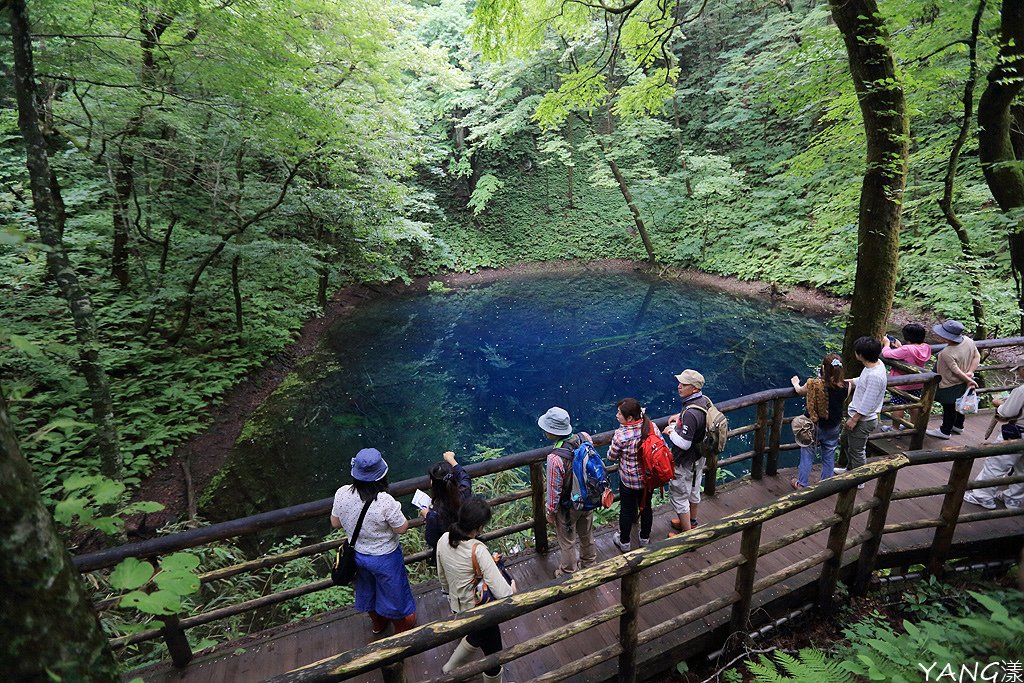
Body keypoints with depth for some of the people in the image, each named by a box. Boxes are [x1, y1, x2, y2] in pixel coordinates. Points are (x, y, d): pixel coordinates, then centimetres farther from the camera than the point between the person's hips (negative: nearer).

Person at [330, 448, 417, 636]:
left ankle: (377, 623, 57)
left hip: (358, 554, 5)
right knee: (393, 592, 23)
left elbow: (335, 523, -4)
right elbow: (401, 528, -21)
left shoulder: (341, 494, -22)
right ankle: (402, 626, 48)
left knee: (367, 588, 32)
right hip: (384, 558, -5)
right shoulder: (385, 502, -36)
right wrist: (396, 511, -7)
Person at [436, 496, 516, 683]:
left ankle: (450, 668, 54)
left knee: (476, 636, 36)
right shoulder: (477, 550, -34)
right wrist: (512, 589, -13)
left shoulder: (444, 540, -14)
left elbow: (442, 577, 4)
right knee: (493, 655, 20)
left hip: (456, 606, 7)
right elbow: (502, 593, -35)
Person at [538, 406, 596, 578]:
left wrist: (550, 512, -5)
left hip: (567, 507, -6)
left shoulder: (555, 458, -37)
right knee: (587, 535, 30)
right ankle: (589, 564, 54)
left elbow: (554, 490, -24)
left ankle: (568, 574, 43)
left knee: (567, 542, 21)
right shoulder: (585, 438, -20)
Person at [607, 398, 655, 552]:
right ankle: (645, 539, 45)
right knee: (646, 506, 24)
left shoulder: (621, 435, -29)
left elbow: (611, 456, -14)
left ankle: (624, 542, 37)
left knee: (627, 510, 17)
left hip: (629, 480, -4)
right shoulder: (652, 426, -16)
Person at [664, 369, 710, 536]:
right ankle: (691, 522, 47)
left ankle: (688, 533, 23)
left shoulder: (690, 414, -36)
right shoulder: (705, 400, -7)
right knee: (694, 491, 27)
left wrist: (670, 431, -16)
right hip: (699, 458, 9)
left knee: (679, 496, 9)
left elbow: (683, 443, -33)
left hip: (685, 463, -9)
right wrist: (680, 416, 3)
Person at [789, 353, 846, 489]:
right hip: (833, 428, 2)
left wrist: (795, 383, 20)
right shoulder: (845, 387, -19)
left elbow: (799, 391, -3)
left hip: (813, 426, -2)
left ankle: (802, 484, 27)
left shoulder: (814, 385, -25)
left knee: (807, 455, 15)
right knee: (829, 457, 20)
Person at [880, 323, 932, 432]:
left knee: (898, 406, 6)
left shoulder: (906, 350, -31)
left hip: (902, 384, -8)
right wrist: (900, 346, 11)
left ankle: (895, 429, 17)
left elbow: (886, 354, -28)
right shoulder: (926, 348, -6)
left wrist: (886, 344, -10)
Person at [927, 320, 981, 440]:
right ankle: (958, 425, 48)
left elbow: (956, 371, -27)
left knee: (949, 408, 11)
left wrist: (969, 380, -13)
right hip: (963, 385, 8)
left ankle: (945, 431, 30)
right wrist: (970, 372, -7)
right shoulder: (968, 340, -12)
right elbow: (977, 357, -2)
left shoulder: (947, 353, -36)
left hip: (950, 386, -8)